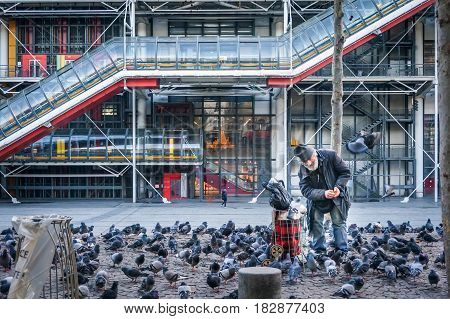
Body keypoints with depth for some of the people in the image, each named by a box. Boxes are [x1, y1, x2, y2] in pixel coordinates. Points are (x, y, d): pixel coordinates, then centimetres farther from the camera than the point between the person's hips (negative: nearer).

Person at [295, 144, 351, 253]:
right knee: (316, 223, -3)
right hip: (317, 200, 2)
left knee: (339, 222, -3)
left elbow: (345, 172, -12)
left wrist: (338, 187, -27)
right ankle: (319, 251, 6)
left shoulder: (330, 156, -20)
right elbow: (306, 190, -21)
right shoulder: (303, 170, -16)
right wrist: (323, 194, -37)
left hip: (336, 196, -1)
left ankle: (342, 251, 1)